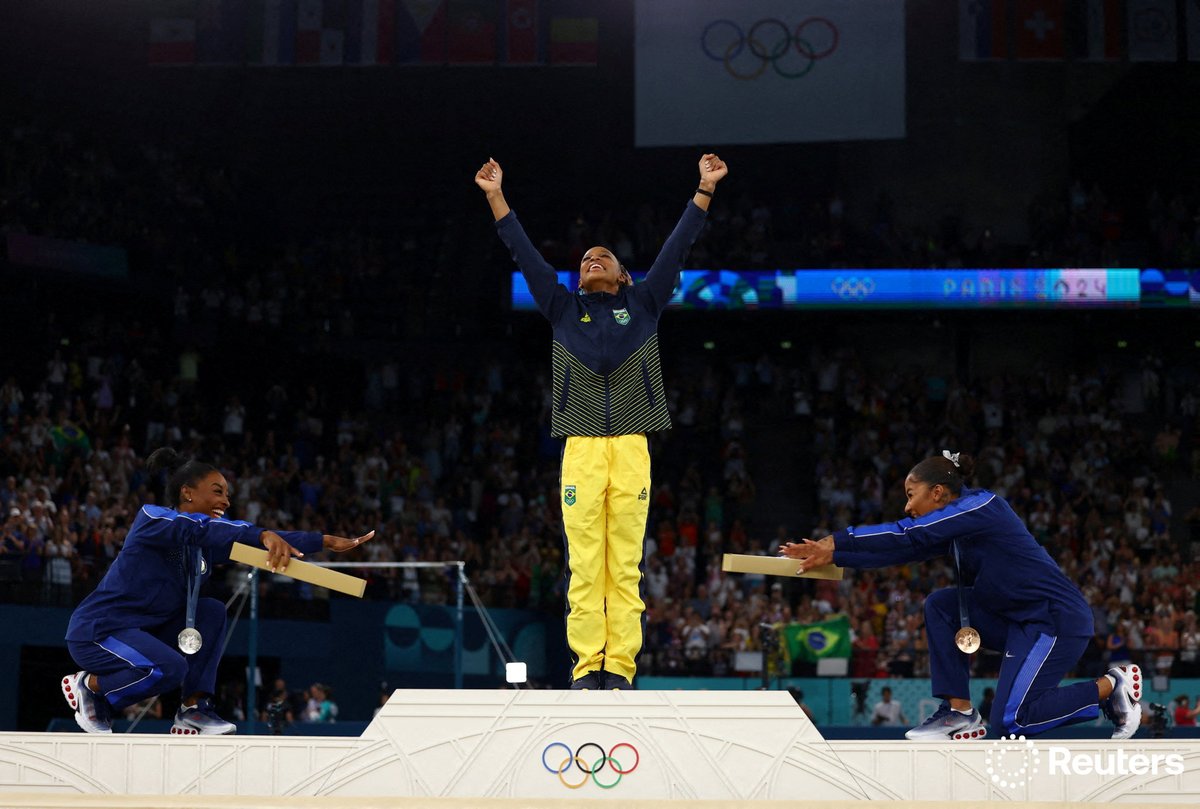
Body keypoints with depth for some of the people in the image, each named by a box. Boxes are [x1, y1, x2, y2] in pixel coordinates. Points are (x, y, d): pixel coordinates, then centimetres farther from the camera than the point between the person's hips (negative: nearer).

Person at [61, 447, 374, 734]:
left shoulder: (205, 542, 7)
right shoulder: (152, 518, -16)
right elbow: (201, 529, -37)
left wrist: (327, 542, -7)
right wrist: (264, 535, -51)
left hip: (144, 630, 9)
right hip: (96, 631, -9)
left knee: (211, 611, 0)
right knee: (170, 668, -31)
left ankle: (194, 709, -2)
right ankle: (88, 687, -5)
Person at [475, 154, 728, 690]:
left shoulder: (643, 304, 18)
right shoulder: (564, 309, 19)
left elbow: (677, 246, 15)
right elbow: (525, 254, 16)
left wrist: (704, 190, 11)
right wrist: (496, 197, 12)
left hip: (632, 448, 0)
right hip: (581, 448, 0)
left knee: (625, 565, -3)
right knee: (584, 564, -5)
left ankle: (620, 666, -2)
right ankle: (587, 664, -3)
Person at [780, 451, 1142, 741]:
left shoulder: (981, 506, -14)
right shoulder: (954, 529, 11)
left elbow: (907, 536, -21)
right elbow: (902, 551, 8)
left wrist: (835, 541, -19)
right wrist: (831, 556, 2)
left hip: (1058, 619, -9)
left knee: (1010, 721, -13)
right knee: (940, 605, 1)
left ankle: (1111, 686, 4)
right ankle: (960, 713, 2)